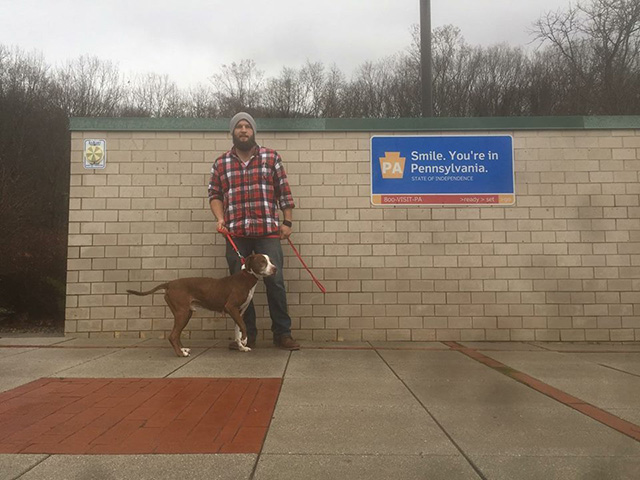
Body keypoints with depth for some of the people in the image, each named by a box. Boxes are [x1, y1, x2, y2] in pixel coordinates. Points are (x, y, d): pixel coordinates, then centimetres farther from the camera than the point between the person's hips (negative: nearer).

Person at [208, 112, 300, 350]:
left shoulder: (271, 157, 8)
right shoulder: (220, 163, 12)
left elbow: (284, 192, 7)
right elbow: (215, 195, 13)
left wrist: (287, 222, 1)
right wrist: (220, 218, -4)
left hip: (268, 231, -2)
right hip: (235, 234, 2)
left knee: (275, 281, -3)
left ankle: (282, 333, 8)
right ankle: (247, 335, 17)